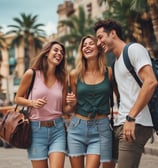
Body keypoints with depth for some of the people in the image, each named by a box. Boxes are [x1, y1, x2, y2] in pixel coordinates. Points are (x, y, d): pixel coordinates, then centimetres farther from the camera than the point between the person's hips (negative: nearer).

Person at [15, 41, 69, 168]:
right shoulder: (32, 74, -4)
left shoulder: (62, 78, 6)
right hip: (36, 129, -2)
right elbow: (18, 98, 5)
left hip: (57, 129, 2)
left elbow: (64, 109, 9)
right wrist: (32, 103, -14)